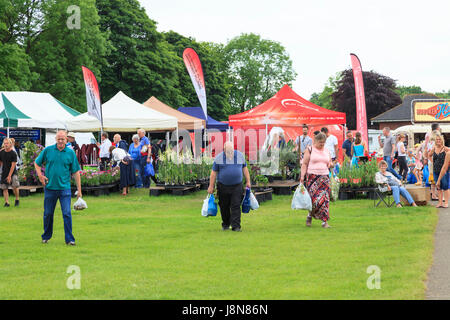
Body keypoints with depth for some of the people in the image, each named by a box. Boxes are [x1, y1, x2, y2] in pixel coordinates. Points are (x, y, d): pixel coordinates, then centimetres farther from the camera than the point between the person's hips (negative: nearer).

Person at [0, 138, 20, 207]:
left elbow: (13, 165, -13)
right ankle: (7, 202, 6)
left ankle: (17, 199, 6)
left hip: (12, 172, -4)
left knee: (15, 186, -16)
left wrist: (9, 176, -17)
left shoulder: (13, 153, -10)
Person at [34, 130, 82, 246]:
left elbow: (76, 172, 3)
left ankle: (69, 239, -3)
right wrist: (40, 176, 0)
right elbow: (37, 163, 15)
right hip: (50, 187, 1)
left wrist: (79, 190, 2)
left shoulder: (70, 153, 0)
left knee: (67, 214, -8)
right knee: (48, 214, 11)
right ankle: (46, 236, 28)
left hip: (64, 188, -1)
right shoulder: (48, 150, 1)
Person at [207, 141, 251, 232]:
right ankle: (225, 224, 24)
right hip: (223, 186, 0)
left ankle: (236, 226, -8)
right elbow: (214, 173, 0)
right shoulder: (219, 158, -3)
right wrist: (211, 186, -2)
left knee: (236, 206, -7)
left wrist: (248, 181, 8)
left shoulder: (240, 155, 3)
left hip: (237, 186, 0)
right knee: (224, 207, 7)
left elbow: (244, 168, 12)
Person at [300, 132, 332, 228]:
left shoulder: (327, 151, 14)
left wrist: (330, 164, 0)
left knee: (324, 198, -6)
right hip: (312, 176, -3)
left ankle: (324, 221, -3)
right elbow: (304, 164, 0)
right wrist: (302, 175, -10)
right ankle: (310, 216, 16)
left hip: (324, 177, 3)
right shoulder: (310, 150, 2)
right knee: (315, 198, -11)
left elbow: (330, 162, 24)